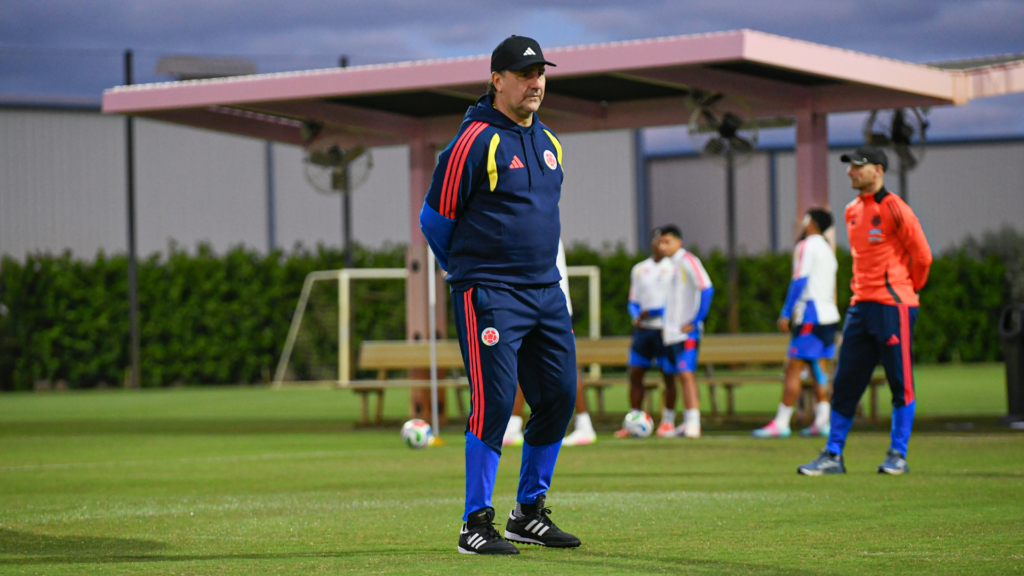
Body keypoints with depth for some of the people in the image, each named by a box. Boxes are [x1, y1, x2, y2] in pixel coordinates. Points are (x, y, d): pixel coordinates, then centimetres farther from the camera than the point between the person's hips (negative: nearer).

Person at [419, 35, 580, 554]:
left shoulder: (548, 142, 15)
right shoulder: (475, 140, -9)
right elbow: (435, 217, -4)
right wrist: (466, 271, 10)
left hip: (546, 291, 8)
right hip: (490, 295, -8)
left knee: (559, 396, 7)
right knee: (494, 401, -12)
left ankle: (529, 515, 20)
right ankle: (476, 526, -4)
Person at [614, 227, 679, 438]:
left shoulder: (674, 268, 0)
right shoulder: (639, 269, 14)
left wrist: (652, 312, -14)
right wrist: (636, 316, -3)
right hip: (643, 328, 4)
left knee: (669, 376, -2)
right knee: (635, 374, 0)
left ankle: (668, 421, 9)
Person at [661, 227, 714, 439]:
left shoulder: (688, 261, -8)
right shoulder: (671, 265, 17)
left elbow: (707, 290, -15)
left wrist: (695, 321, -16)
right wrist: (666, 324, 18)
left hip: (686, 332, -9)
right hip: (672, 332, 9)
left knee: (687, 374, -14)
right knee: (683, 376, 9)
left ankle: (693, 423, -18)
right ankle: (687, 424, 12)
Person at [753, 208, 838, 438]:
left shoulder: (806, 246, -6)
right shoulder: (828, 250, 21)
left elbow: (799, 281, -13)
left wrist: (786, 313, -12)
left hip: (811, 314, -9)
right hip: (829, 314, 9)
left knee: (793, 368, -8)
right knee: (818, 369, 10)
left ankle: (781, 423, -11)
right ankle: (822, 422, 4)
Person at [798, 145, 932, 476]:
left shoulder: (895, 209, -10)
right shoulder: (852, 212, 14)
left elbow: (922, 256, -6)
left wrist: (907, 289, 6)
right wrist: (860, 288, 16)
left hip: (893, 305, -8)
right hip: (860, 306, 8)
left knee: (901, 383, -1)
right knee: (844, 382, 5)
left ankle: (898, 456, 4)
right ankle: (833, 456, 9)